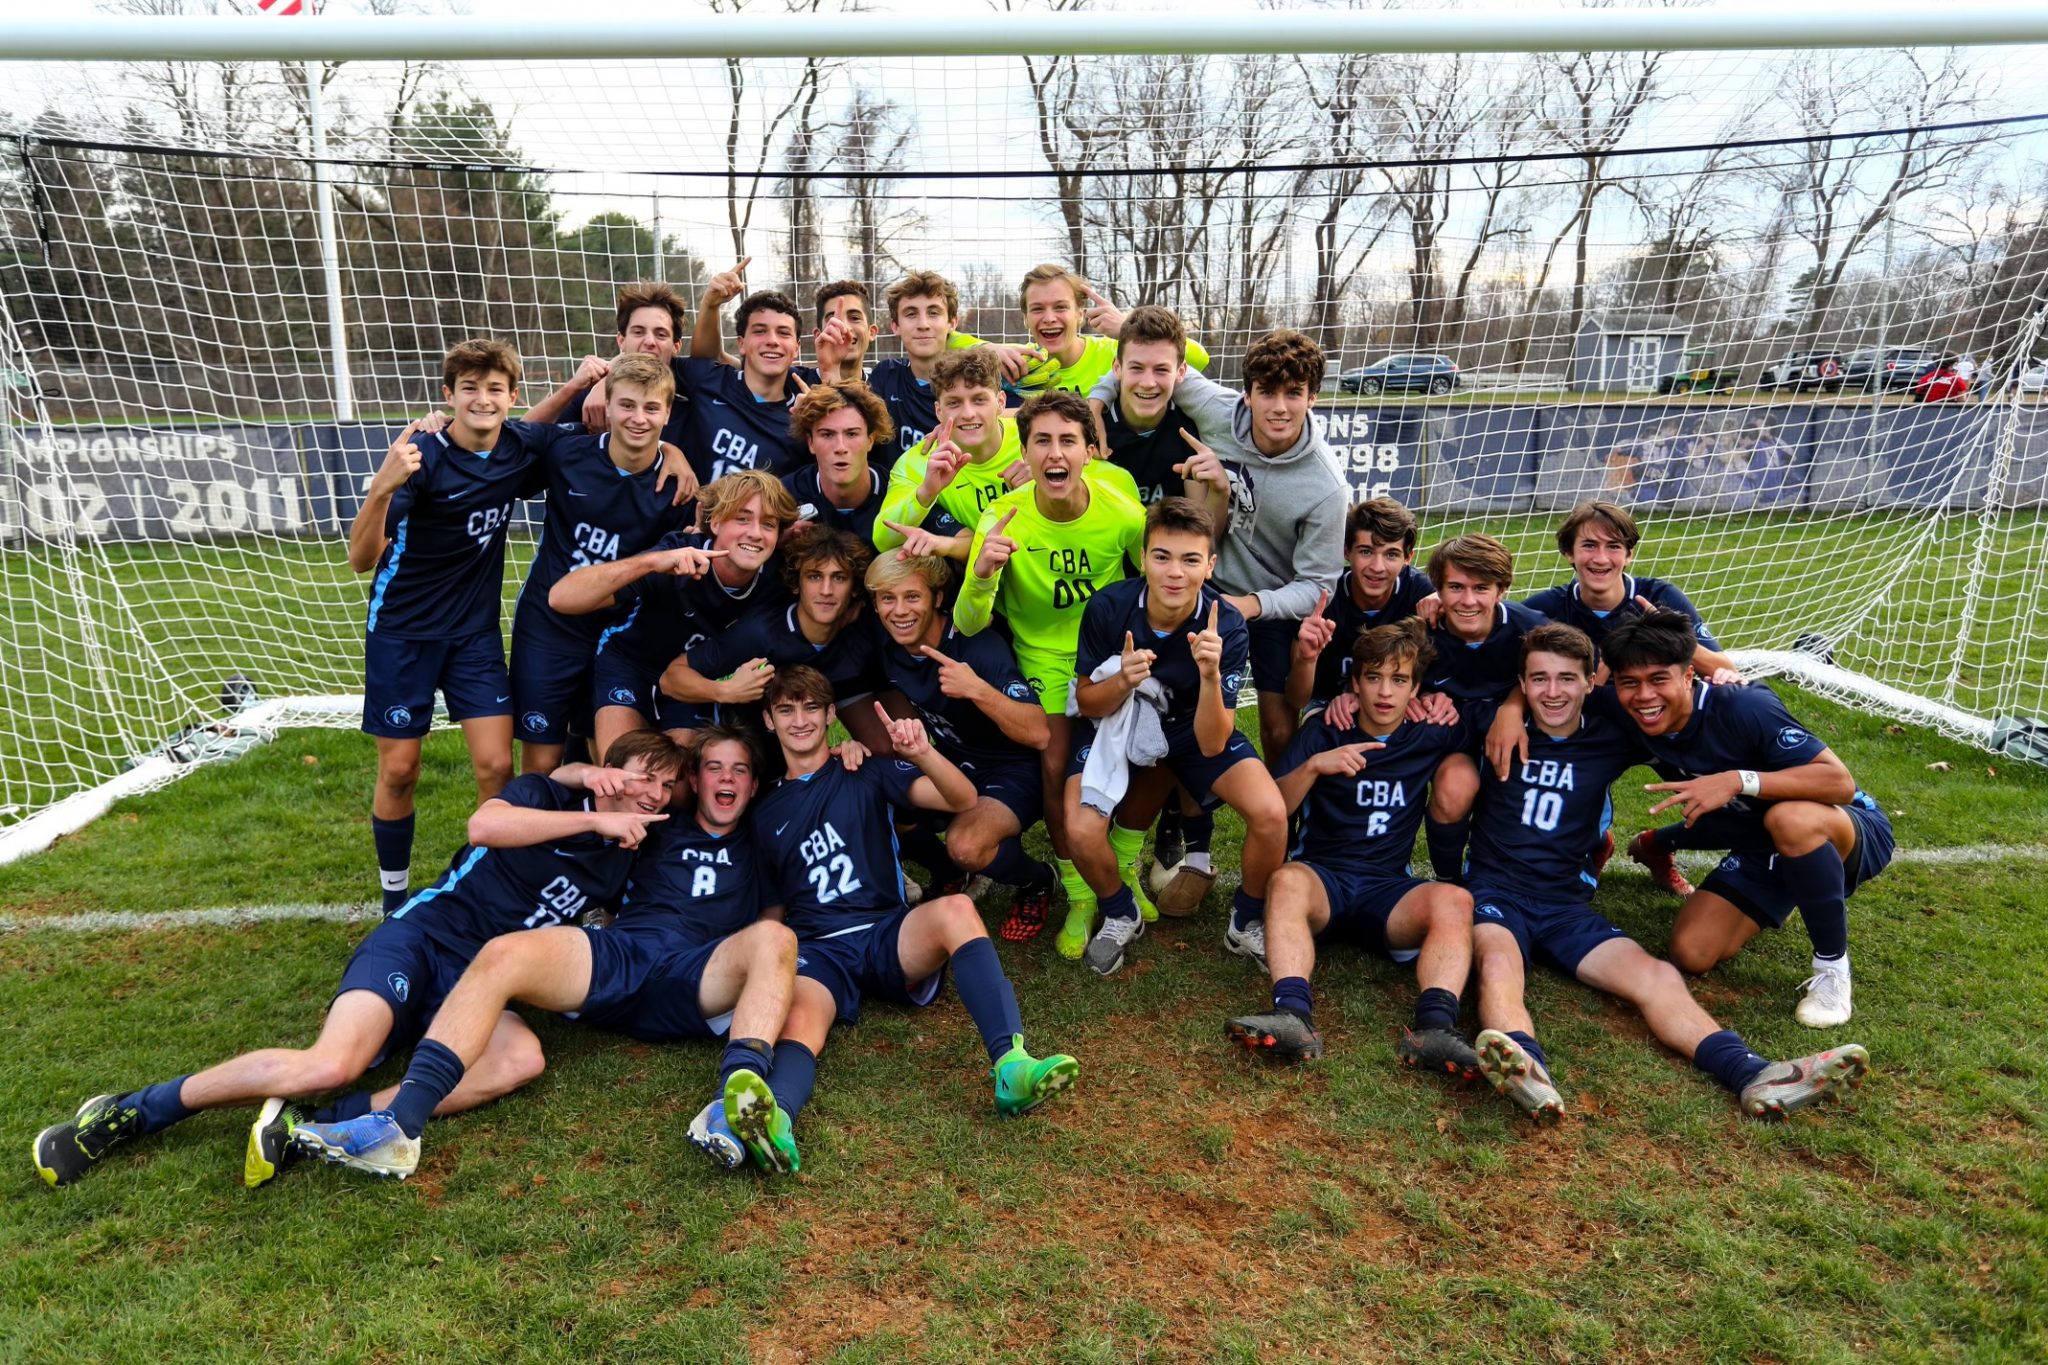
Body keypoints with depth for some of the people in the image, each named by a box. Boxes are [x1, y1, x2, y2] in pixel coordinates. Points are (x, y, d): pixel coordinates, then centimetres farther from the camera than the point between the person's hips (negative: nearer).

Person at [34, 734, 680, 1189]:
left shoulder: (619, 862, 14)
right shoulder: (547, 794, -1)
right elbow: (484, 825, -21)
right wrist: (595, 817, -18)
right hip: (418, 940, -5)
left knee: (521, 1059, -29)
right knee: (331, 1064, -29)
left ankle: (310, 1128, -27)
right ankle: (126, 1112, -6)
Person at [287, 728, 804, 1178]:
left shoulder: (759, 845, 27)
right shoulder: (659, 828, 27)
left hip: (700, 984, -1)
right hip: (617, 957, 2)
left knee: (774, 938, -33)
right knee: (503, 954, -26)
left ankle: (737, 1105, -55)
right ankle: (399, 1125, -35)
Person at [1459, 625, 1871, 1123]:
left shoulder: (1611, 737, 10)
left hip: (1568, 907, 4)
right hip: (1496, 893, -4)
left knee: (1656, 977, -21)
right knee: (1499, 960, -37)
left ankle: (1754, 1075, -39)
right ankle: (1525, 1069, -64)